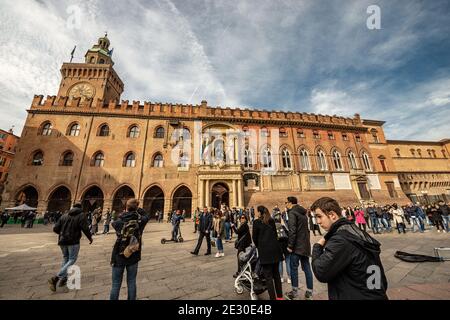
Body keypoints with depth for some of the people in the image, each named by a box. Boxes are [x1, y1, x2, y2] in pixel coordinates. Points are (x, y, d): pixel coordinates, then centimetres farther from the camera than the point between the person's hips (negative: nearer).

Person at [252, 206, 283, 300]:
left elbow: (255, 237, 1)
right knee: (276, 273, 18)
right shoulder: (271, 221, 11)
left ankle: (273, 298, 6)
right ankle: (279, 296, 29)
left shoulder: (257, 222, -4)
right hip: (275, 249, 6)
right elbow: (275, 234, 15)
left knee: (268, 275, 3)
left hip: (265, 250, -6)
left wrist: (258, 246, 17)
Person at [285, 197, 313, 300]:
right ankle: (309, 292, 22)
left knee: (294, 268, 6)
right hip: (305, 244, 8)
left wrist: (290, 245, -15)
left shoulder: (292, 212, -15)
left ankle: (295, 292, 16)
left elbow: (292, 230, -21)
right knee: (307, 268, 14)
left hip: (297, 245, -8)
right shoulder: (303, 212, 11)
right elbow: (306, 229, 17)